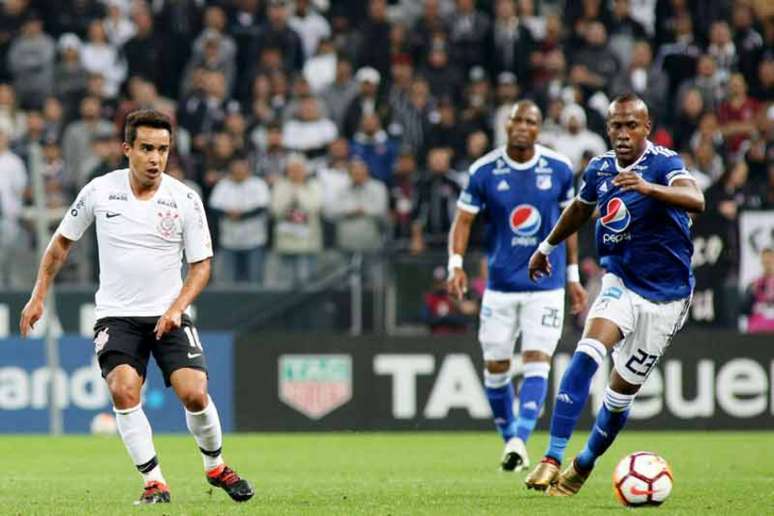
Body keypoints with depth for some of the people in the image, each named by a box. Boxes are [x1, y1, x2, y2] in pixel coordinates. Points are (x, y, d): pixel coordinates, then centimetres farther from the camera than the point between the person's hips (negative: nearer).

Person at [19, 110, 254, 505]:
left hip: (168, 314, 0)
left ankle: (215, 467, 14)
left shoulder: (185, 199, -6)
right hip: (116, 315, 0)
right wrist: (38, 296, 8)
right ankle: (154, 482, -13)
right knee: (123, 389, -23)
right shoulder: (99, 191, -4)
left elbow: (201, 264, 1)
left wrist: (177, 308, -14)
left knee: (194, 394, -15)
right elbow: (62, 241, 11)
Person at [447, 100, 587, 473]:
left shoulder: (559, 169, -1)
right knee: (495, 366, 3)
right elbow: (463, 219, 0)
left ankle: (520, 439, -23)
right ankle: (509, 439, 19)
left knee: (537, 359, -14)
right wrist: (456, 264, -16)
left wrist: (573, 276, 12)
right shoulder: (484, 172, -4)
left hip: (546, 285, -1)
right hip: (500, 284, 1)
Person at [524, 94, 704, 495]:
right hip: (620, 282, 3)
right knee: (587, 354, -23)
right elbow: (579, 210, 24)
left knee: (623, 390, 3)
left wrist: (647, 187, -54)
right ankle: (552, 459, -28)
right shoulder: (599, 169, 2)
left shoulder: (664, 163, -16)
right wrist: (547, 247, 37)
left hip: (665, 296, -3)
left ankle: (583, 466, 28)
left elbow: (695, 200, -37)